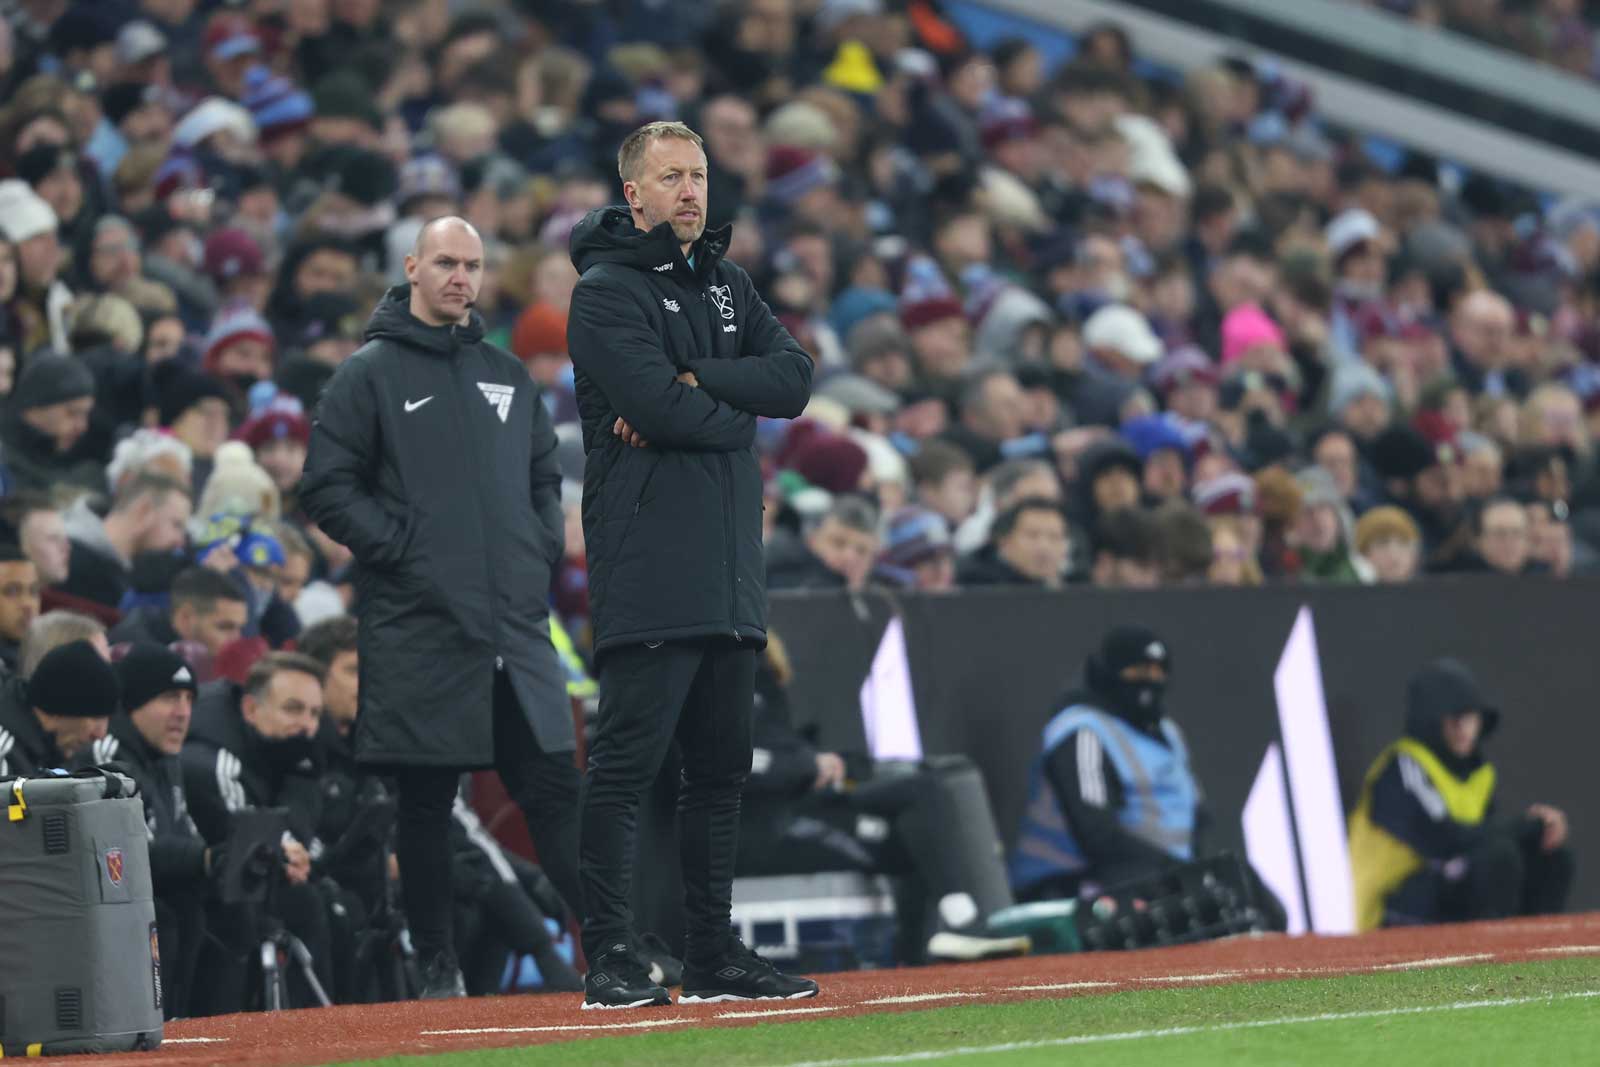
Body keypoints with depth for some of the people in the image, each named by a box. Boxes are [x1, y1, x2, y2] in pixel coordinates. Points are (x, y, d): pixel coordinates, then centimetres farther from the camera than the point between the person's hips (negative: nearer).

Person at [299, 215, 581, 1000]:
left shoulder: (507, 374, 17)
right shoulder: (370, 373, 0)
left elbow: (545, 476, 27)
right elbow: (327, 488, -4)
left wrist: (544, 546, 10)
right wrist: (399, 547, -12)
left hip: (517, 625, 4)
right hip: (421, 628, -4)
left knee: (555, 787, 2)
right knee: (426, 803, 0)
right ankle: (436, 966, 6)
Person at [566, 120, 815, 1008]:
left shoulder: (726, 285, 19)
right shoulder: (606, 293, -5)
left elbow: (793, 377, 4)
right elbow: (661, 410, -18)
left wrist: (695, 384, -10)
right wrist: (737, 410, -1)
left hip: (729, 575, 8)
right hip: (648, 572, -8)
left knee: (721, 764, 10)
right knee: (627, 760, -9)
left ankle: (713, 954, 16)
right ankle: (610, 960, -7)